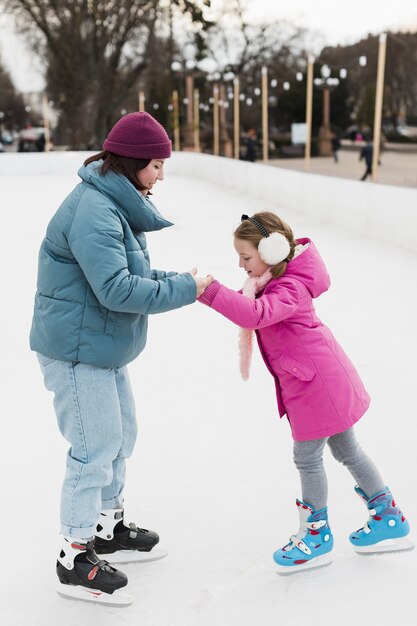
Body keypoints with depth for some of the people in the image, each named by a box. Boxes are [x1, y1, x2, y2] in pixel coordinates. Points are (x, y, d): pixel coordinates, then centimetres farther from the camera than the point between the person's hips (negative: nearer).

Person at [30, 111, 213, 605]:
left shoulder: (115, 204, 10)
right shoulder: (93, 211, -24)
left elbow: (131, 274, 15)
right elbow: (116, 290, -30)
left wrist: (175, 280, 1)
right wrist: (185, 288, -22)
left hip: (104, 347, 11)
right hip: (77, 348, -11)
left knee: (120, 434, 20)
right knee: (96, 448, -3)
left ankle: (107, 526, 38)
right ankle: (75, 559, 12)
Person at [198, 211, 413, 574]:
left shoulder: (288, 291, -25)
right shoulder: (276, 278, 8)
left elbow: (255, 315, -43)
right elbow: (252, 308, 9)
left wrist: (210, 291, -48)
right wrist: (252, 289, -12)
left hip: (315, 382, -11)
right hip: (323, 377, 11)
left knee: (307, 457, 3)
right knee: (346, 450, 19)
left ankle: (317, 536, 20)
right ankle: (390, 520, 31)